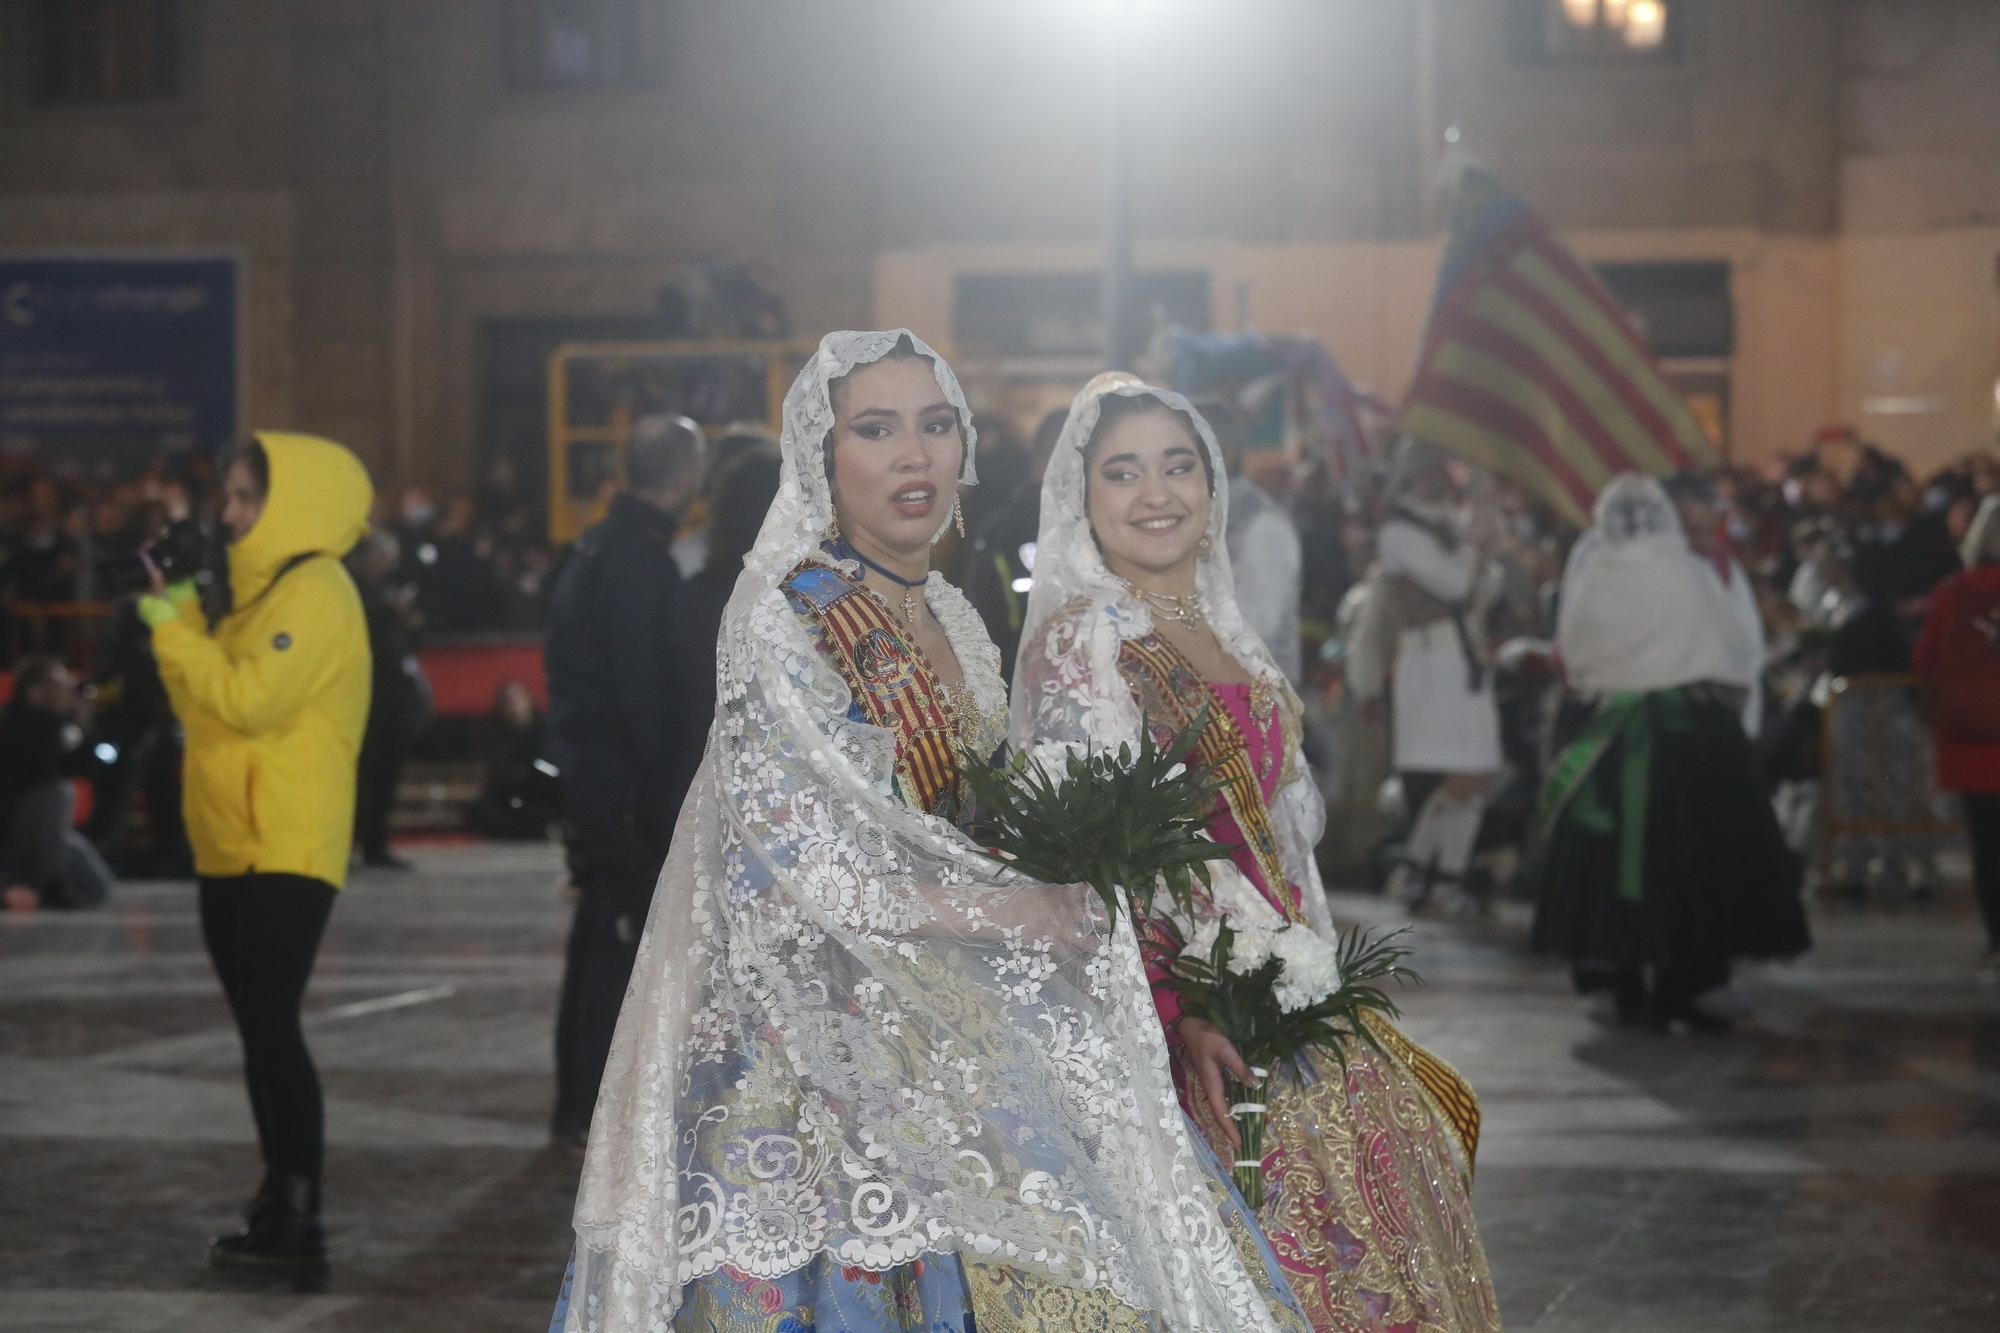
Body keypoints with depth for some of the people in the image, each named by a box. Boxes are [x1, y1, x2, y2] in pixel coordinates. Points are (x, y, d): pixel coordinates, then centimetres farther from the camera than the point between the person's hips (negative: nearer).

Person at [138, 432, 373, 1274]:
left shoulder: (314, 591, -10)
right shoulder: (265, 590, 19)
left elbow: (249, 700, -20)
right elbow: (200, 706, 17)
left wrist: (171, 625, -13)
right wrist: (179, 618, 6)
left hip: (287, 850, -10)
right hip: (234, 848, 10)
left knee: (271, 1025, -13)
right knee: (258, 1027, 10)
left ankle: (297, 1219, -12)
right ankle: (279, 1205, 14)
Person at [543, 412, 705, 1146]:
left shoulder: (594, 550, 14)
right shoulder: (642, 562, -17)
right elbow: (650, 691, -20)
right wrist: (665, 794, -17)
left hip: (588, 775, 10)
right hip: (629, 783, -10)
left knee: (600, 938, 15)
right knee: (623, 940, -6)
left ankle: (578, 1104, 21)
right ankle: (599, 1111, -4)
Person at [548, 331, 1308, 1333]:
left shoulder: (952, 619, 13)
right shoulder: (785, 618, -11)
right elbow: (806, 865, -16)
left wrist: (1056, 898, 0)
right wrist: (1009, 910, -13)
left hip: (943, 1002, 7)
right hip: (821, 1009, -7)